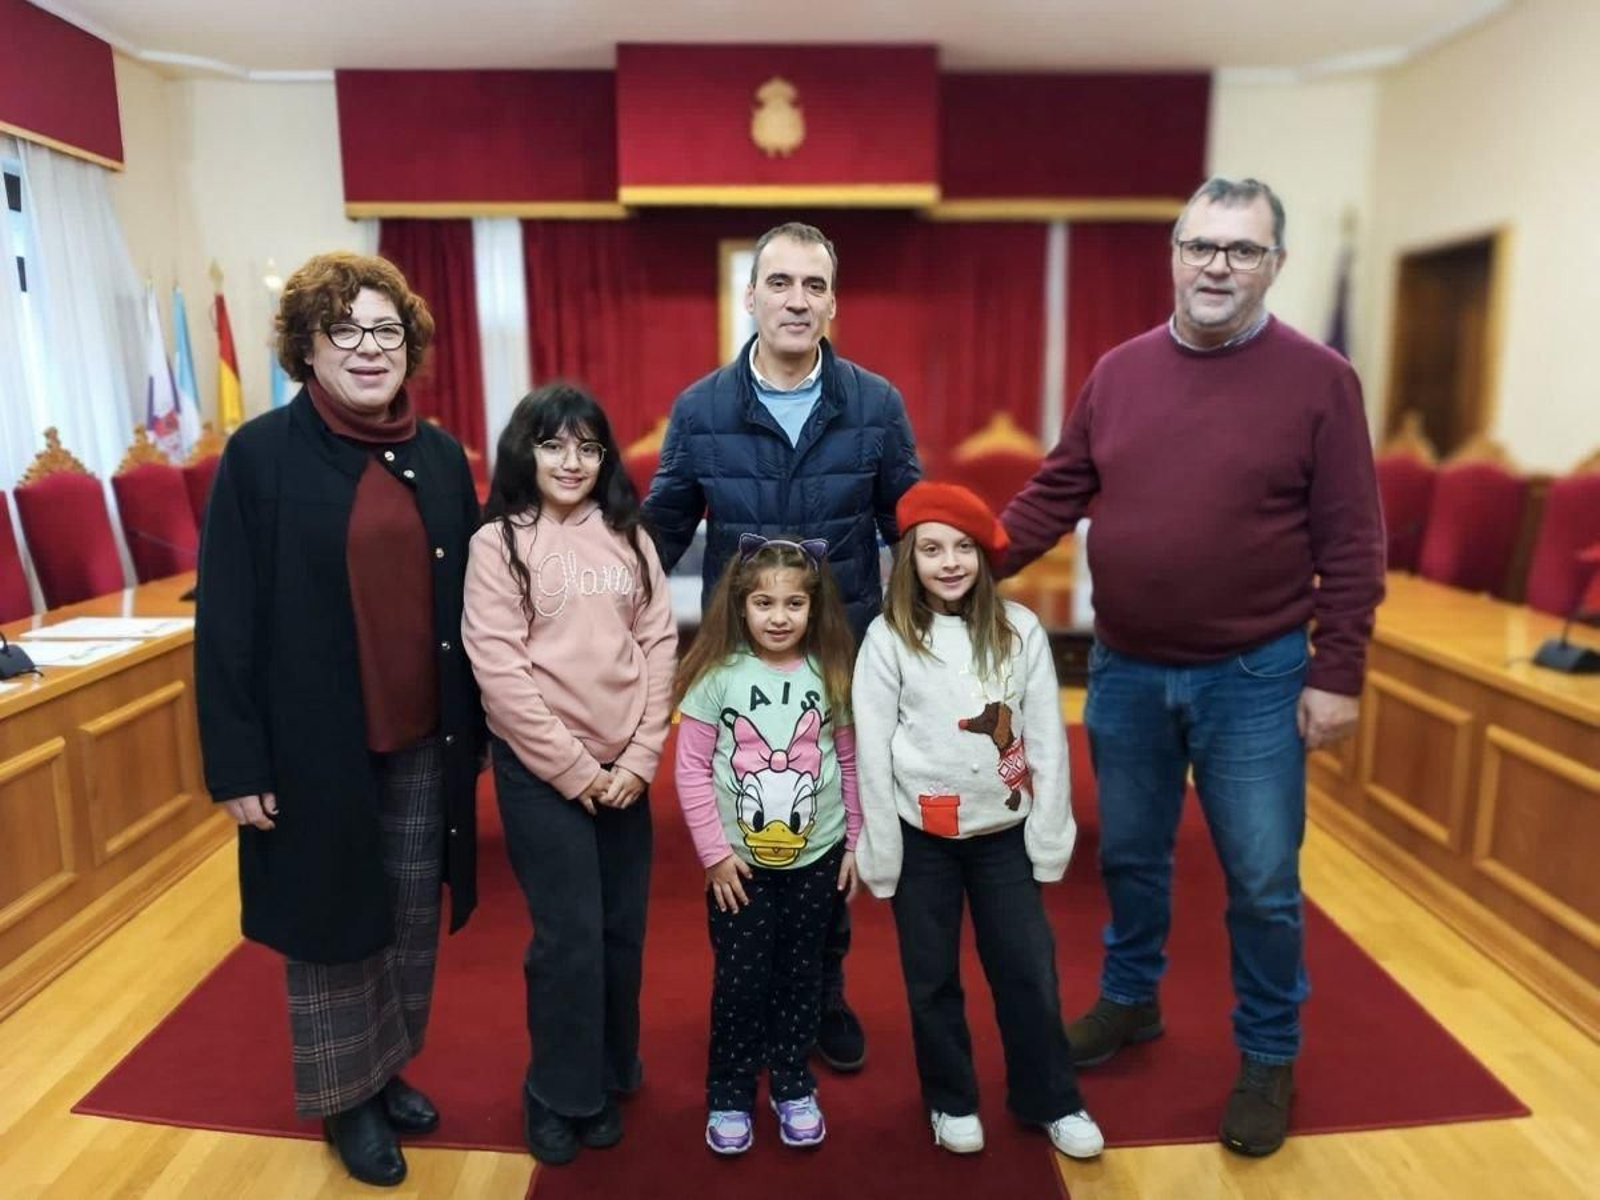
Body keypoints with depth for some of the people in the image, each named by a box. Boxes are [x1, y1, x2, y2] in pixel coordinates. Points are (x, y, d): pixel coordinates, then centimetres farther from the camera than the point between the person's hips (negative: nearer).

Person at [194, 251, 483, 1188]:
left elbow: (470, 598, 7)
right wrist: (238, 763, -10)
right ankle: (345, 1096, 33)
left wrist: (477, 724, 7)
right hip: (317, 746, -4)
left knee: (412, 915, 17)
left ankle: (392, 1068, 39)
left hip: (426, 740, 4)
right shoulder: (260, 456, -9)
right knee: (333, 922, 12)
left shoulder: (439, 455, 4)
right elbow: (226, 621, -9)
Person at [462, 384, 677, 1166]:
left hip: (625, 765, 4)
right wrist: (574, 768, -12)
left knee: (623, 929, 12)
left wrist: (638, 758, -6)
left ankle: (611, 1073, 34)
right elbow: (498, 667, -10)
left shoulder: (628, 537, 6)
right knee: (569, 936, 1)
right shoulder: (498, 542, -4)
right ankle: (561, 1097, 22)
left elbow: (660, 646, 3)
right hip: (541, 769, -3)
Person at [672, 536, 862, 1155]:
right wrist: (715, 852, -10)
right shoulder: (719, 675, -10)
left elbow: (850, 763, 3)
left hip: (817, 857, 2)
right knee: (741, 980, 9)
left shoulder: (832, 676, -4)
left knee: (801, 975, 15)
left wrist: (857, 843, 4)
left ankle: (793, 1085, 35)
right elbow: (691, 768, -8)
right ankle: (729, 1093, 29)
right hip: (740, 861, -2)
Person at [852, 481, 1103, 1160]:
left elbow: (1046, 738, -1)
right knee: (932, 978, 13)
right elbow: (872, 751, -8)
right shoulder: (889, 638, -10)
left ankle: (1050, 1101, 33)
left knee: (1028, 970, 12)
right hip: (923, 836, -1)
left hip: (1004, 832, 2)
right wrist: (880, 853, -7)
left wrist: (1050, 834, 0)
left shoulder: (1019, 630, -5)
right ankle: (951, 1101, 34)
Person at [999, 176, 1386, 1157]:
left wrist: (1338, 674, -10)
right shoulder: (1119, 372, 4)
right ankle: (1130, 1001, 42)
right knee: (1130, 856, 18)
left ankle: (1269, 1057, 31)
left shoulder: (1318, 379, -6)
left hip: (1254, 678, -3)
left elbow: (1350, 543, -7)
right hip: (1126, 670, 3)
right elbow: (1057, 493, 5)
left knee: (1263, 883, 8)